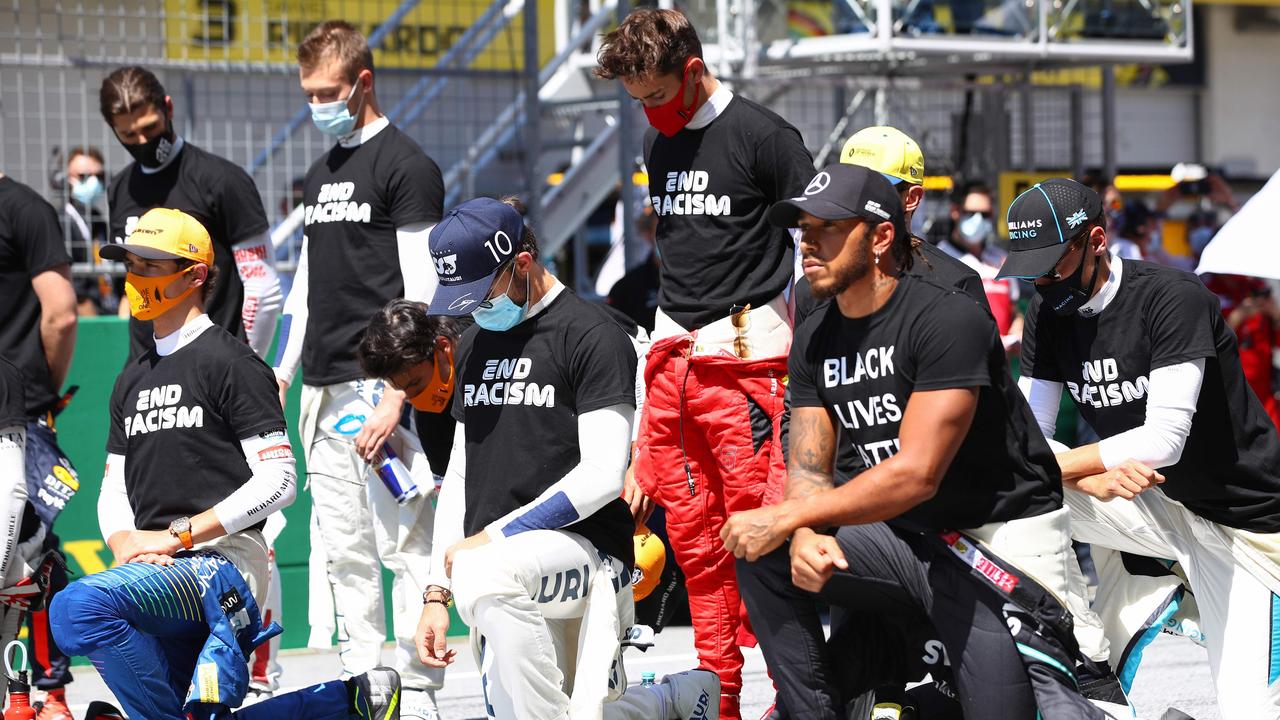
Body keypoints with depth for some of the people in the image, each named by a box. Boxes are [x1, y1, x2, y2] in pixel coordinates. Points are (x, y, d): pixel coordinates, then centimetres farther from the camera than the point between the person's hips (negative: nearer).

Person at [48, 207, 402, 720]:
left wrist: (177, 535, -14)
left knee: (79, 607, -31)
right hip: (164, 576, 9)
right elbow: (115, 489, 22)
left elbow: (278, 482, -11)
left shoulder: (229, 362, -3)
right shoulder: (132, 380, 22)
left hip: (222, 558, -9)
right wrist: (122, 541, -2)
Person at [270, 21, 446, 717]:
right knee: (342, 549, 8)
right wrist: (282, 374, 18)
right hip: (324, 390, 8)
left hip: (382, 381, -8)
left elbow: (421, 293, -11)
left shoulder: (407, 165, -5)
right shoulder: (321, 174, 19)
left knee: (404, 543, -7)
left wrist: (395, 395, -17)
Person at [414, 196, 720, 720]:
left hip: (583, 546, -8)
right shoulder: (473, 347, 19)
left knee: (483, 574, -38)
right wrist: (436, 594, 11)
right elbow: (460, 474, 20)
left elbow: (602, 475, -14)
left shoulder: (593, 336, -5)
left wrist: (495, 536, -17)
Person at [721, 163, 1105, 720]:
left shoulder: (948, 319, -19)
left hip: (1004, 541, -7)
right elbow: (807, 469, 4)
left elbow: (916, 474, -26)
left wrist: (784, 518, -23)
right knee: (763, 559, -10)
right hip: (906, 537, 7)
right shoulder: (815, 340, 6)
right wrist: (804, 536, -21)